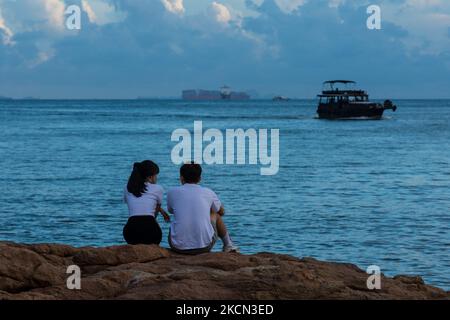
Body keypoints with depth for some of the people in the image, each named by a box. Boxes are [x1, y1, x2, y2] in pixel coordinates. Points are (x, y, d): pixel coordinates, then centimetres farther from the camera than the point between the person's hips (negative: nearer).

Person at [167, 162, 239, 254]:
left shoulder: (172, 192, 2)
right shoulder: (208, 193, 5)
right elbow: (221, 212, 25)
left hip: (178, 247, 0)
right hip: (204, 246, 0)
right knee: (215, 215, 28)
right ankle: (228, 245, 44)